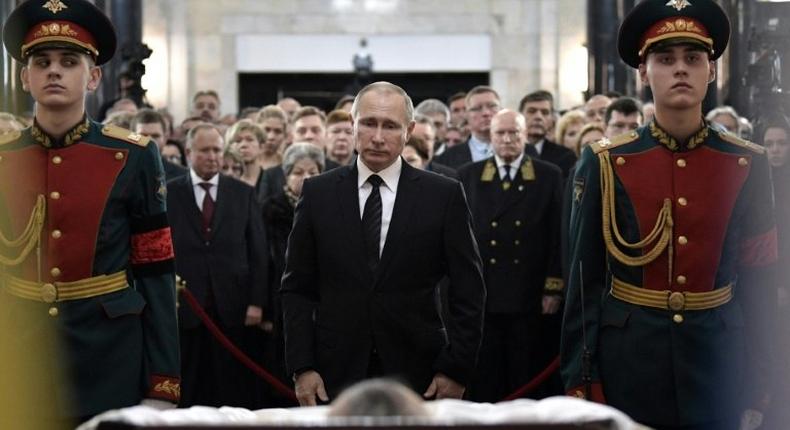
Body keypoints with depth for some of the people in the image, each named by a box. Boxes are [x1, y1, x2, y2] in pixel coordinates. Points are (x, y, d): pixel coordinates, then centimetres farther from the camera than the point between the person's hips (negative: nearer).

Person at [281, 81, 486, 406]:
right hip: (336, 375, 1)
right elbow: (297, 288, 5)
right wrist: (302, 367, -3)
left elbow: (468, 293, 1)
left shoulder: (444, 195, -1)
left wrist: (456, 369, -6)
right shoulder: (318, 193, 4)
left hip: (417, 376, -1)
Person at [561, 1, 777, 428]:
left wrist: (756, 386, 1)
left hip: (717, 365, 1)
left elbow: (758, 283, 3)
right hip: (627, 366, -1)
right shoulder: (605, 164, -3)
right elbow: (584, 280, -2)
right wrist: (580, 379, -5)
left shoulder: (747, 165, 0)